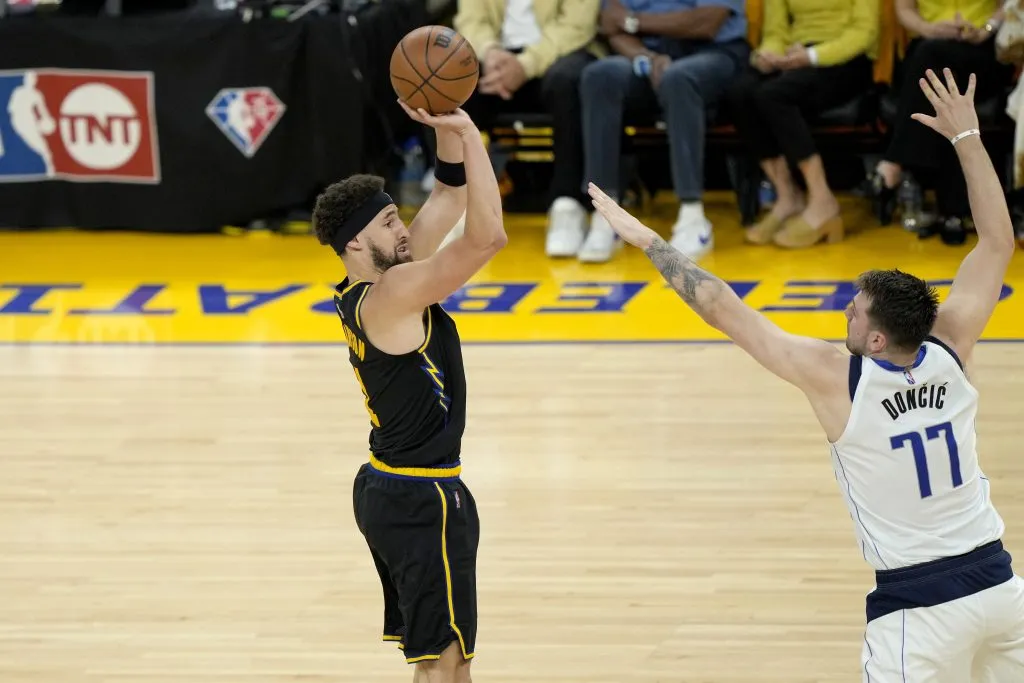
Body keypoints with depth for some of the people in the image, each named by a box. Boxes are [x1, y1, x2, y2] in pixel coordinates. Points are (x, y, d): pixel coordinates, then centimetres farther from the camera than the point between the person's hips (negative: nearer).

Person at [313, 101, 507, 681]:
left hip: (390, 489, 10)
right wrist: (469, 133, -27)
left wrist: (451, 132, -4)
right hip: (423, 501, -10)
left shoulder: (387, 280, 6)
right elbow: (487, 237, -29)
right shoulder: (390, 296, -21)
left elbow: (451, 198, 12)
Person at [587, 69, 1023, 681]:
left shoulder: (836, 379, -13)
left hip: (918, 605, -5)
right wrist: (967, 137, 13)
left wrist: (647, 239, 1)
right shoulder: (949, 354, -2)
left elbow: (724, 310, -7)